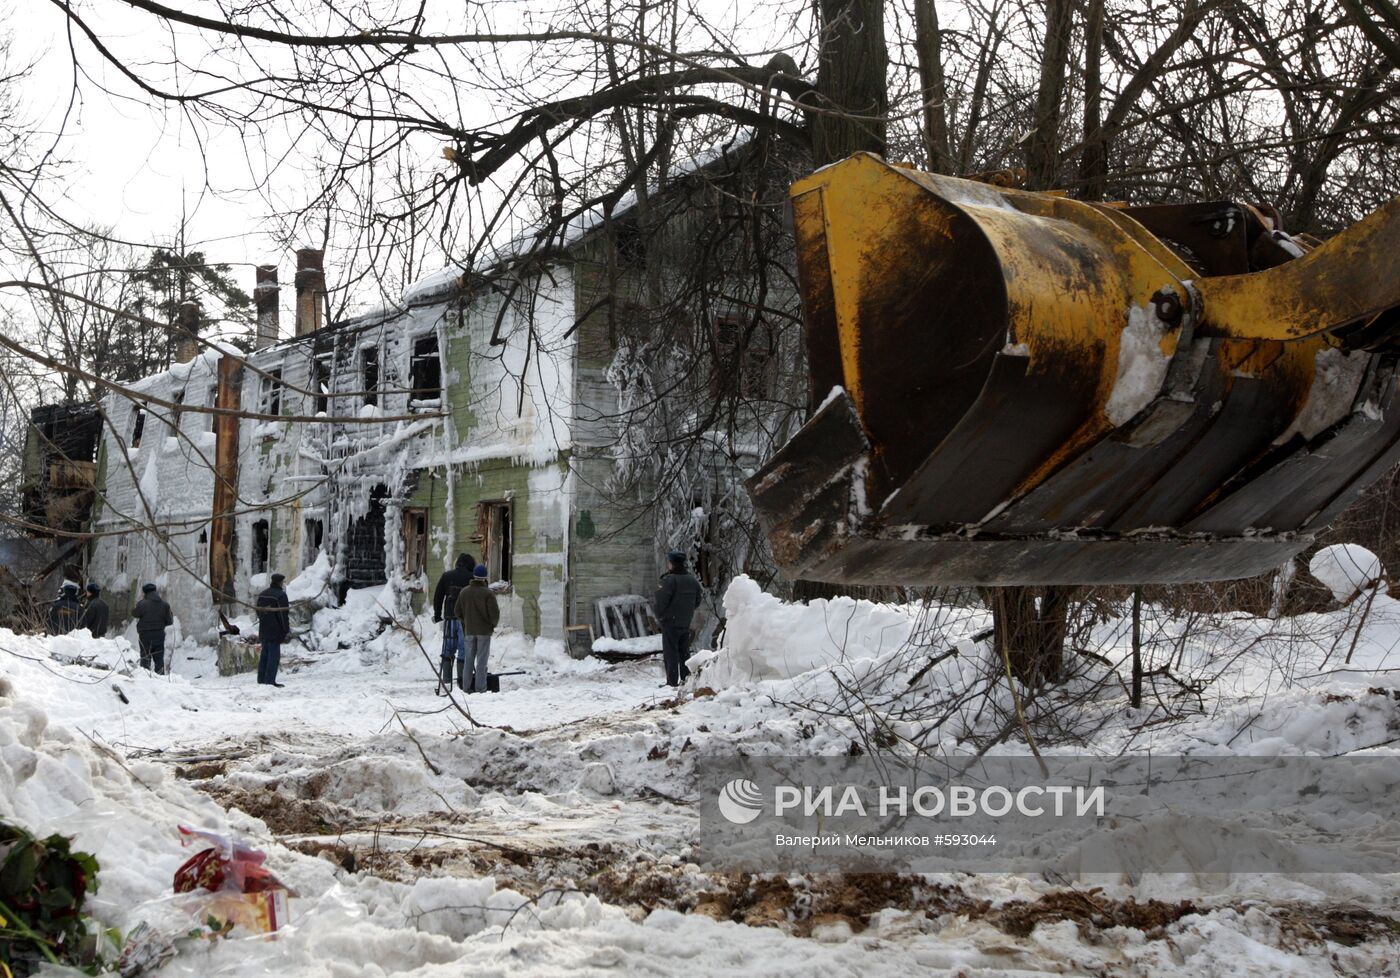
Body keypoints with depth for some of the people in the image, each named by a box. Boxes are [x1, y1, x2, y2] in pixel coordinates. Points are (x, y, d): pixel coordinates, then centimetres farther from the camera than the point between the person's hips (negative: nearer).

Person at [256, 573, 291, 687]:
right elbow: (283, 614, -15)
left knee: (264, 654, 14)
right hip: (275, 631, -8)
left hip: (263, 631, 8)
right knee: (274, 654, -5)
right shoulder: (281, 595, -13)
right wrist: (287, 630, -9)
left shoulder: (262, 595, 13)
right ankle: (270, 680, -7)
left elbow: (259, 611, 20)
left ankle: (261, 679, 18)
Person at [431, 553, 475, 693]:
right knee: (464, 651, 0)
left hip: (450, 618, 2)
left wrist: (437, 614, 18)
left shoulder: (446, 576, 7)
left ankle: (446, 682, 4)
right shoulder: (472, 578, -2)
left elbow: (438, 596, 10)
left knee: (448, 651, 7)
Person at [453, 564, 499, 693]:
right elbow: (494, 613, -14)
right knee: (482, 659, 0)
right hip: (484, 630, -4)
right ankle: (480, 687, -2)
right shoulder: (488, 593, -13)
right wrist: (493, 624, 6)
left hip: (469, 630, 4)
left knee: (468, 658, 11)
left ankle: (466, 686, 11)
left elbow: (458, 612, 8)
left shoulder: (463, 592, 2)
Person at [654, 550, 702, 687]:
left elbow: (662, 600, -17)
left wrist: (659, 616, -1)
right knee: (684, 650, 15)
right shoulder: (692, 579, 6)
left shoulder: (669, 579, -18)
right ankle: (686, 677, 15)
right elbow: (697, 601, 13)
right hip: (686, 622, 7)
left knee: (670, 651, -2)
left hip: (671, 621, -7)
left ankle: (672, 681, -3)